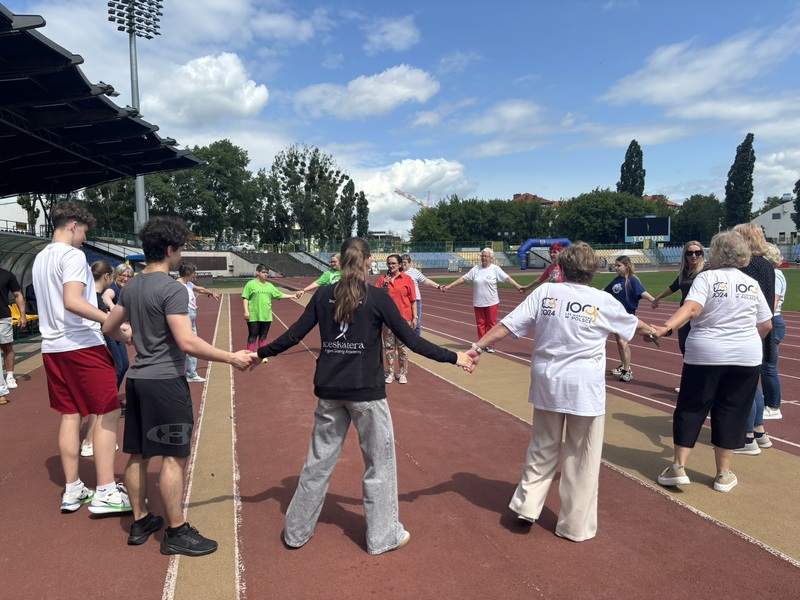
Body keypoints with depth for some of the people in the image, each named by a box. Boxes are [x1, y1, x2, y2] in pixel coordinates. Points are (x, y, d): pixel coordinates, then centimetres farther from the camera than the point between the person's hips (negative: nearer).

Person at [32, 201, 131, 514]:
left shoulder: (40, 258, 16)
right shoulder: (72, 255, -12)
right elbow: (72, 301, -26)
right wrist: (115, 323, -32)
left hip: (51, 347, 9)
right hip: (81, 345, -9)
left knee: (70, 415, 13)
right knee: (107, 413, -3)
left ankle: (72, 490, 18)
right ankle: (105, 493, -1)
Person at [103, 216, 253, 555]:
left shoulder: (131, 287, 8)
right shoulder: (172, 288, -18)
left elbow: (109, 328, 20)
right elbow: (187, 343, -25)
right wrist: (232, 358, -19)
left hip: (137, 379, 9)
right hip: (165, 381, -9)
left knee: (138, 455, 16)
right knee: (174, 457, 0)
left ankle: (140, 522, 30)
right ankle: (176, 532, 10)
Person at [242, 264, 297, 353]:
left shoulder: (269, 286, 11)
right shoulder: (251, 284, -4)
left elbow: (280, 295, 14)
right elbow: (245, 298, -5)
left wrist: (293, 296, 7)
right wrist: (246, 311, -13)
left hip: (266, 316, 4)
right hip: (253, 316, -4)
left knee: (263, 336, 11)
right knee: (253, 336, 2)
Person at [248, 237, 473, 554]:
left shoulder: (323, 295, 2)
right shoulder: (378, 297, -8)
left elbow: (294, 335, 4)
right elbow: (411, 340, -8)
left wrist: (261, 353, 19)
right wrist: (453, 357, 1)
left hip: (329, 391, 4)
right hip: (367, 392, -4)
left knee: (319, 461, 17)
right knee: (380, 462, 12)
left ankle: (297, 530, 30)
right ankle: (383, 536, 24)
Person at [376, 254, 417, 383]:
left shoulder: (407, 279, 0)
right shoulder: (382, 279, 5)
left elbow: (413, 300, 1)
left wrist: (415, 317, -2)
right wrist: (384, 285, -12)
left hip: (404, 318, -2)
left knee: (403, 346, 4)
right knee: (388, 346, 7)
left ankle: (403, 374, 16)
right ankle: (390, 373, 18)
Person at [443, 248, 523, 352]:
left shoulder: (495, 269, -3)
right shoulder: (475, 269, 4)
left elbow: (507, 278, -9)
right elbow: (463, 278, 6)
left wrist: (517, 286, -22)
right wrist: (450, 286, 3)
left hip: (491, 302, -2)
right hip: (478, 302, 3)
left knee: (491, 323, 3)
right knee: (480, 323, 7)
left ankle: (491, 345, 12)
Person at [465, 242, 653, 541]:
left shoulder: (545, 292, -3)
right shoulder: (603, 301, -2)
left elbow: (507, 325, -9)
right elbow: (633, 324, 18)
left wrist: (478, 347, -3)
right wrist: (652, 329, 39)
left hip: (547, 383, 2)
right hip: (585, 388, -2)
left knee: (543, 448, 21)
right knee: (582, 458, 11)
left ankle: (527, 504, 25)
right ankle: (576, 526, 23)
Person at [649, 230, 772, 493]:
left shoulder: (707, 277, -6)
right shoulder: (752, 284, 7)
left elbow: (692, 308, -24)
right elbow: (766, 325, 12)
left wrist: (666, 327, -35)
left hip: (705, 355, -3)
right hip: (746, 358, 3)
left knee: (690, 410, 7)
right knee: (731, 414, 11)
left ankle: (678, 467, 9)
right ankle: (723, 474, 18)